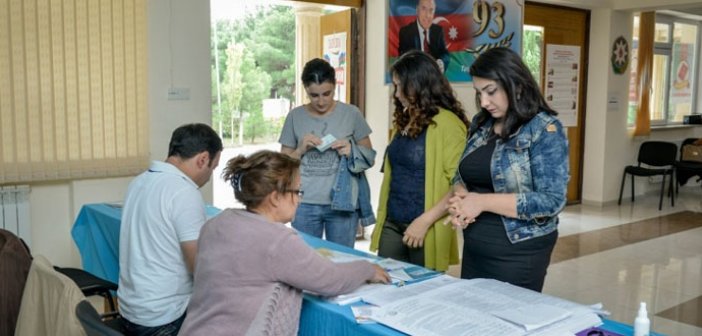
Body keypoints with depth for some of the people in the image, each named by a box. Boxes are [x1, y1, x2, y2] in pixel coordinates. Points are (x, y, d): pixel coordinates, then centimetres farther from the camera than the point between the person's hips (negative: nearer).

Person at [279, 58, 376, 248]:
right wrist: (301, 150, -10)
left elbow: (369, 157, 6)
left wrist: (352, 152, -13)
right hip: (304, 204, 1)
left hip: (342, 203, -1)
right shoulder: (295, 116, 3)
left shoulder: (351, 114, 0)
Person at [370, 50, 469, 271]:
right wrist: (381, 219, 14)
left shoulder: (447, 124, -13)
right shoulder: (403, 121, 11)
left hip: (424, 228, -7)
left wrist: (425, 220, -20)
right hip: (392, 225, 7)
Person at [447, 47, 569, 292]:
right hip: (474, 250, 6)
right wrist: (461, 199, -8)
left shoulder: (545, 130, -12)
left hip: (518, 255, -6)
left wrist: (482, 202, -21)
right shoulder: (481, 124, 7)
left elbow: (551, 200, -19)